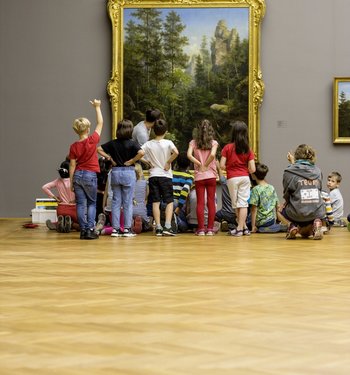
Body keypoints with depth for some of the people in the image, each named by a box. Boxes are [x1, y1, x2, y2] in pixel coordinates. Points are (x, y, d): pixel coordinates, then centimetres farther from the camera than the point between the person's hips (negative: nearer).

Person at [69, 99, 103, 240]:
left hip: (77, 175, 2)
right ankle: (90, 229, -3)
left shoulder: (73, 146, -2)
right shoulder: (92, 141, -9)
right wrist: (97, 107, 12)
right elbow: (100, 123, 2)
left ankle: (83, 230, 2)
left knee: (80, 204, 4)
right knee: (92, 203, 7)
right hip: (90, 175, -2)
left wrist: (71, 181, 9)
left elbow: (72, 165, 1)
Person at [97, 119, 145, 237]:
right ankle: (127, 229, 2)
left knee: (116, 201, 8)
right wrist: (132, 161, -11)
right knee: (128, 202, 3)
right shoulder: (131, 143, -8)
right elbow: (141, 152, -23)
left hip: (115, 172, 3)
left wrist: (109, 158, 3)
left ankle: (115, 229, 7)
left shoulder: (113, 143, 3)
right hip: (128, 172, -3)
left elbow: (99, 149, 6)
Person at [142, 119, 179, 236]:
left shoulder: (148, 144, 1)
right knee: (169, 201, 3)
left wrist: (148, 162, 2)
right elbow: (176, 152, -25)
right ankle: (167, 226, -10)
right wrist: (168, 162, -11)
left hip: (153, 176, 2)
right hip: (165, 176, -2)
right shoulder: (168, 143, -6)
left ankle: (158, 228, 1)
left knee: (155, 202, 4)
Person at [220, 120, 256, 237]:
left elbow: (222, 165, -8)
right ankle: (241, 228, 0)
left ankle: (244, 228, 10)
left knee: (236, 204, 8)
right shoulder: (248, 150, 0)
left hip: (232, 178, -2)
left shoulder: (227, 148, -6)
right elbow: (252, 169, -4)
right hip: (245, 178, 2)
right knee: (243, 203, 4)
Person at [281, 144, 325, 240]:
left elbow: (286, 194, -1)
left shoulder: (289, 172, -5)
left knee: (283, 208, 32)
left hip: (298, 214, -3)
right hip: (317, 213, 3)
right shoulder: (317, 171, 7)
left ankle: (294, 226, 5)